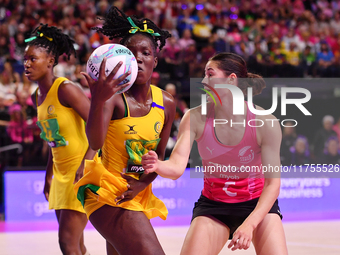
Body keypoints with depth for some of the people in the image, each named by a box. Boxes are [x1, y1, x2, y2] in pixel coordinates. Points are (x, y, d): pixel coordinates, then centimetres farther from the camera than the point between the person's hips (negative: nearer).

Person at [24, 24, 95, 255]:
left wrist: (85, 165, -29)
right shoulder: (37, 97, 11)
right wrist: (48, 177, 21)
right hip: (62, 173, 9)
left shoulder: (65, 89, -15)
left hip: (83, 172, -9)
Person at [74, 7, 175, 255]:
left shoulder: (166, 103, 3)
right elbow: (95, 142, -35)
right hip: (107, 191, -8)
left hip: (138, 193, 8)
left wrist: (143, 183, -8)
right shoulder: (114, 96, -16)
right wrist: (98, 100, -53)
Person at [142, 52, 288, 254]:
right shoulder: (195, 118, -13)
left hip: (258, 202, -1)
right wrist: (157, 166, -45)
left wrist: (250, 224, -30)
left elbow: (273, 182, -18)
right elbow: (177, 167, -21)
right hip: (213, 205, 1)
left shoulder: (265, 122, -19)